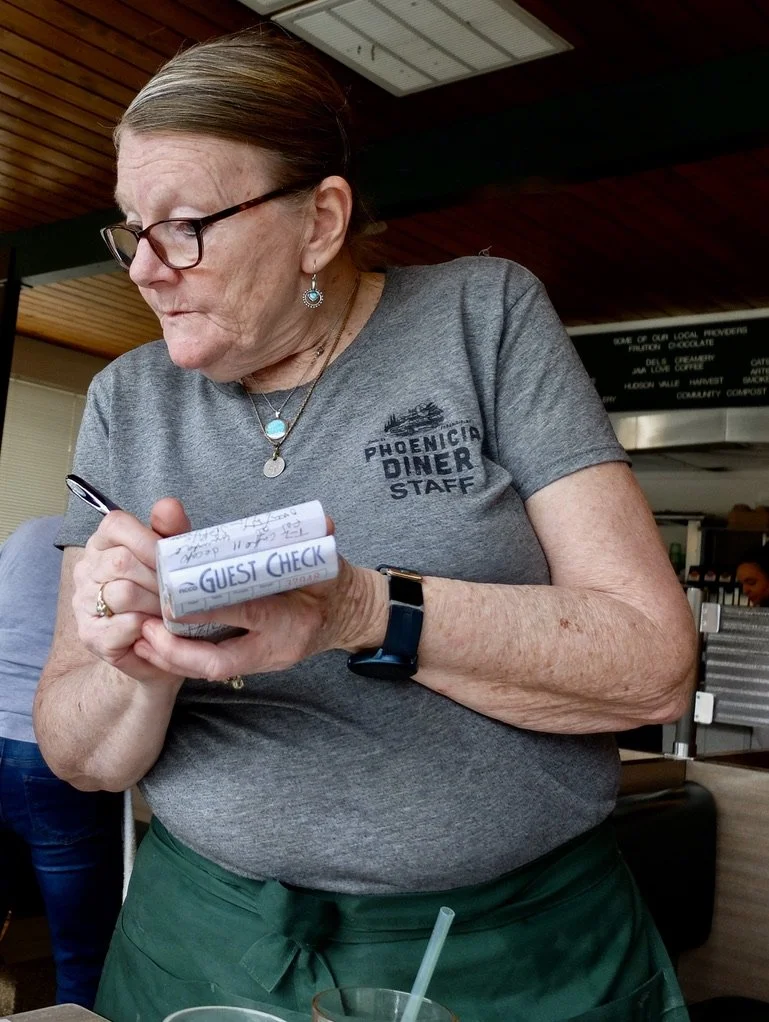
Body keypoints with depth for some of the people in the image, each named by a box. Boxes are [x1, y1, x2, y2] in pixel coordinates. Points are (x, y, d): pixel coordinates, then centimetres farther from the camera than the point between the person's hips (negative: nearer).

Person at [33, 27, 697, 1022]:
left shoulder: (484, 314, -8)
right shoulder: (128, 401, 0)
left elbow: (656, 662, -15)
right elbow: (79, 759, 0)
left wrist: (365, 612, -28)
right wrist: (137, 669, -23)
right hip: (208, 941, 3)